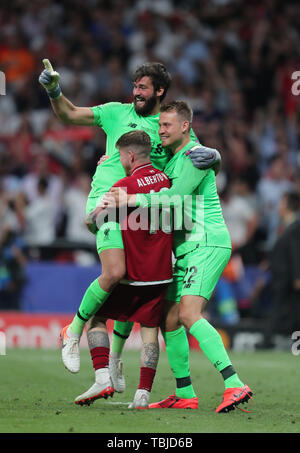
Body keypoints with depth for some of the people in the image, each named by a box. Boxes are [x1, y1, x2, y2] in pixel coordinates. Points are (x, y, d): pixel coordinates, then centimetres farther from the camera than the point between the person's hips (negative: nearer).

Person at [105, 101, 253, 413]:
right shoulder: (171, 160, 19)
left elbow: (177, 197, -20)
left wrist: (131, 200, -20)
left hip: (207, 244, -10)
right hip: (186, 250, 10)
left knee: (189, 315, -23)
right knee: (170, 320, 5)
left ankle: (235, 385, -29)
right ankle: (185, 395, 11)